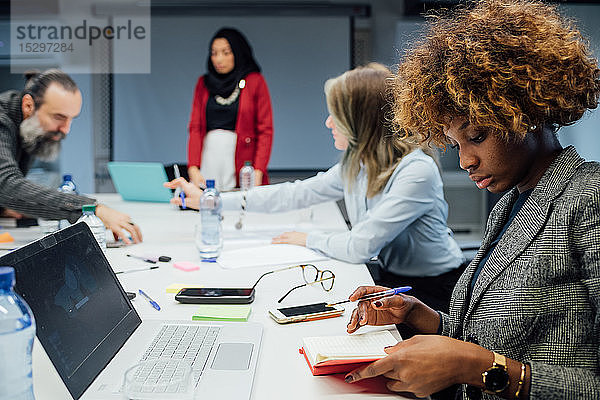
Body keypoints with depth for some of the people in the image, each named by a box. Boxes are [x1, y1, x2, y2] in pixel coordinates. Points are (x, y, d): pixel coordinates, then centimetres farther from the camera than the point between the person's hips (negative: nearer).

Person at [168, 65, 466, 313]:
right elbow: (296, 194, 7)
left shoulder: (417, 172, -25)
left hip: (434, 292, -6)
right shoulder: (354, 165, 0)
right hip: (392, 279, 6)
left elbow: (360, 247, -25)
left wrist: (310, 240, -5)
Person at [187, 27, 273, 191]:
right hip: (209, 158, 3)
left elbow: (265, 130, -1)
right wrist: (193, 168, -5)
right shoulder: (203, 83, 14)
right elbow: (195, 128, 9)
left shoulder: (255, 81, 4)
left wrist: (258, 172, -12)